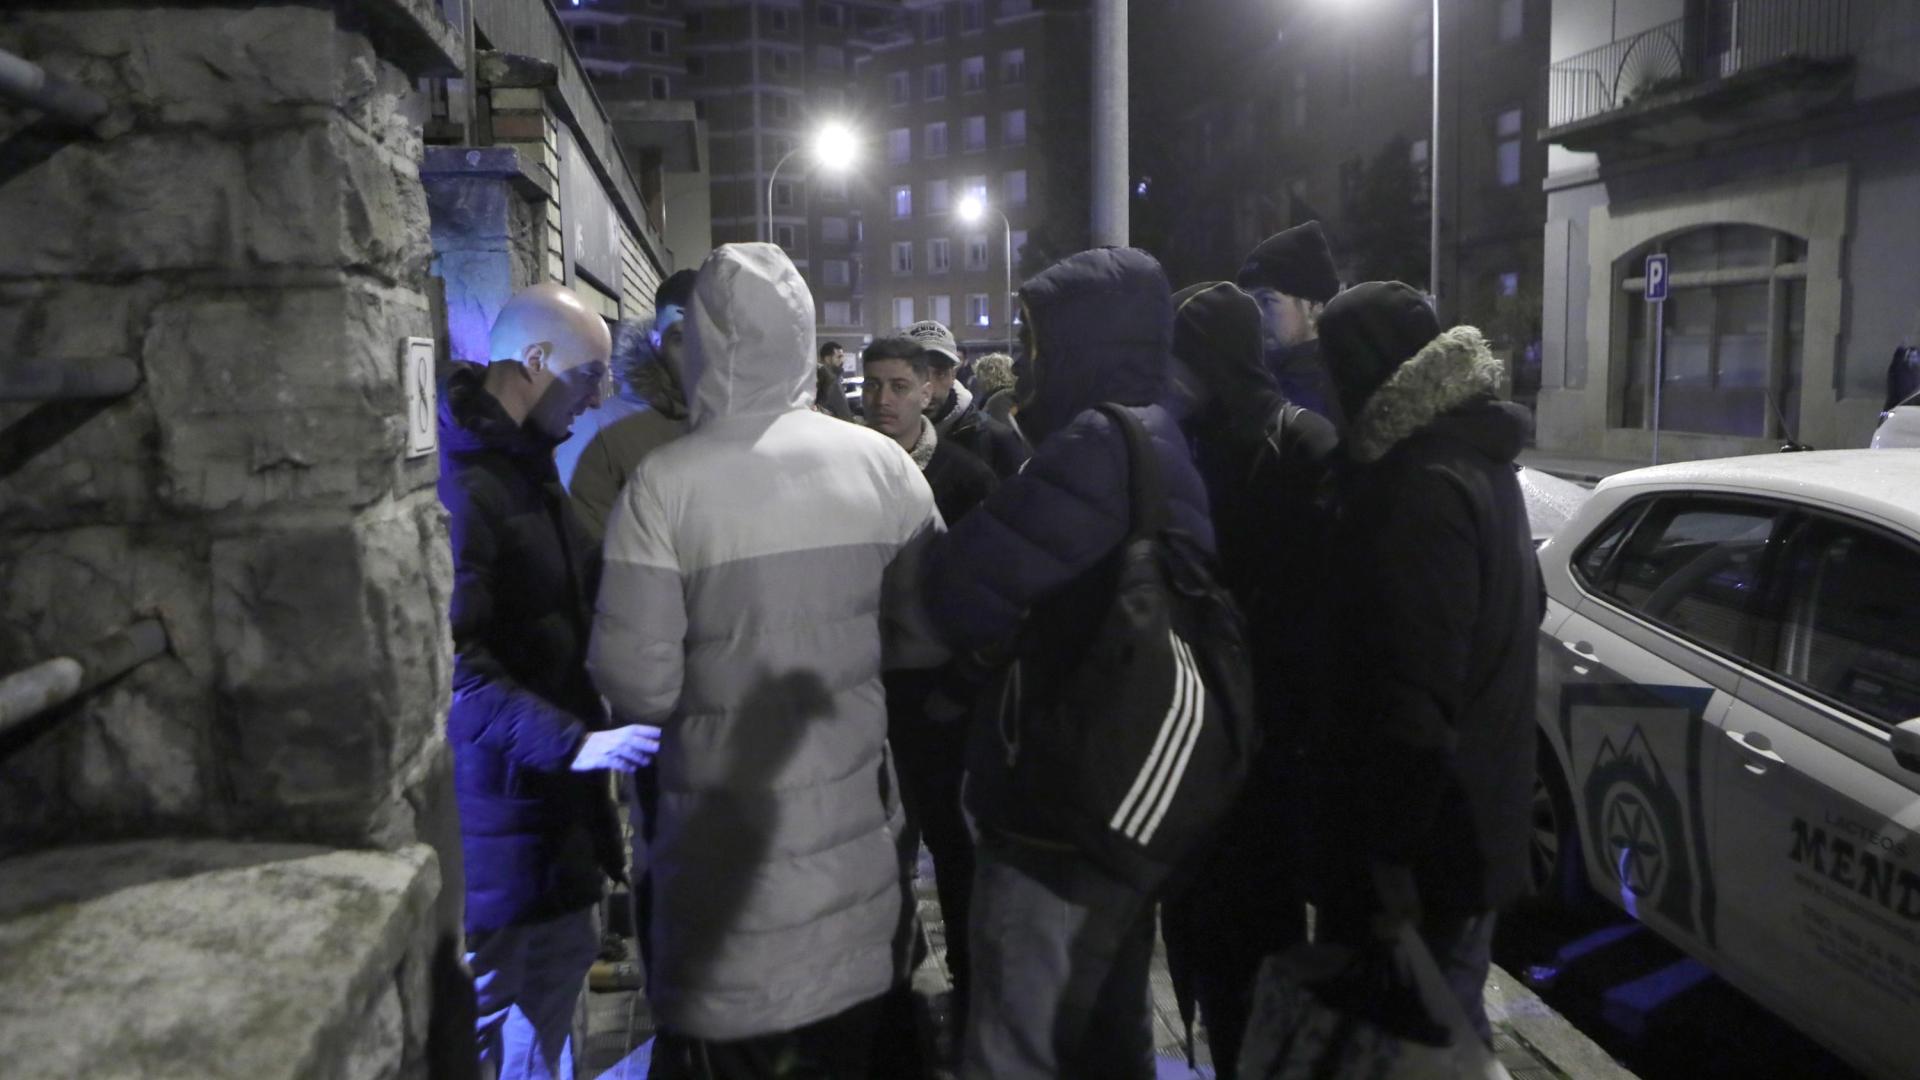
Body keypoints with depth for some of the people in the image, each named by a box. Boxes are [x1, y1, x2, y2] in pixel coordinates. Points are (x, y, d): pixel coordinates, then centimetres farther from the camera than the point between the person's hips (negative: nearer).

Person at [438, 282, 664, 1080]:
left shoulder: (525, 463, 14)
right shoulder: (460, 481, -19)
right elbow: (453, 661, -26)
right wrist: (572, 741, -29)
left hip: (553, 797, 10)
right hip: (501, 804, -9)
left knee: (555, 1001, 20)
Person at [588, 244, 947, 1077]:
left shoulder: (663, 484, -18)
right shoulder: (884, 464, -8)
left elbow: (638, 686, -17)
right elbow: (931, 638, -3)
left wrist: (711, 666, 4)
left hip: (732, 835, -3)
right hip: (857, 821, 3)